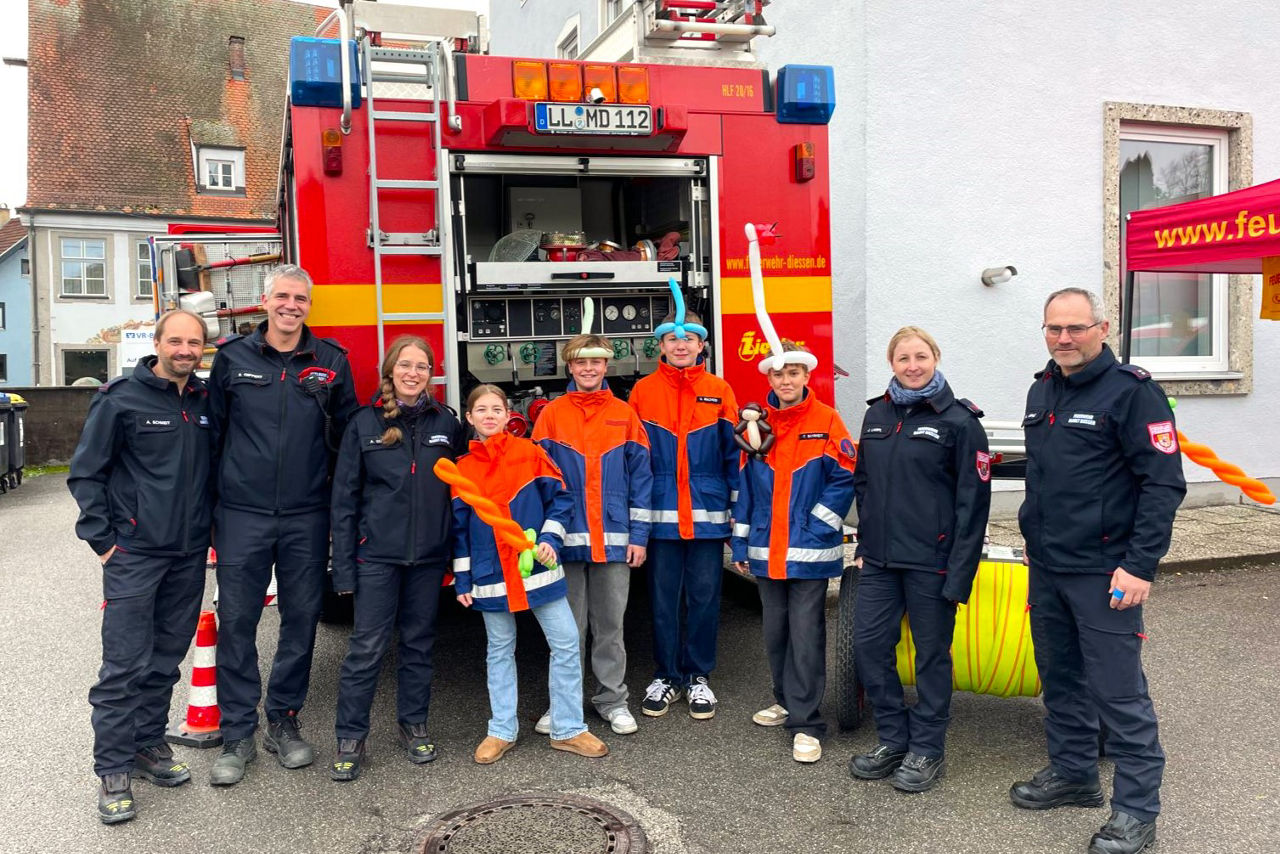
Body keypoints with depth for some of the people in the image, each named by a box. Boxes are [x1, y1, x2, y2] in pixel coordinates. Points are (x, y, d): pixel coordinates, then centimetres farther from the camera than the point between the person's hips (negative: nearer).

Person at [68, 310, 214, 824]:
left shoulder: (205, 403, 8)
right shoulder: (121, 399, -7)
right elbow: (85, 472, -5)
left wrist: (209, 529, 12)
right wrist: (101, 538, -9)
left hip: (189, 555, 5)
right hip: (134, 552, -5)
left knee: (166, 660, 13)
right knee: (125, 665, -4)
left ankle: (149, 745, 28)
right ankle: (113, 771, 7)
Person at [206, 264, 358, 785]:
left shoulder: (331, 361, 4)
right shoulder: (232, 357, 2)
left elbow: (346, 434, 8)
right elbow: (211, 430, 7)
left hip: (307, 516, 1)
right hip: (242, 513, -1)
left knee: (302, 619, 9)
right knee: (236, 620, 2)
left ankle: (284, 723, 25)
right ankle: (238, 736, 15)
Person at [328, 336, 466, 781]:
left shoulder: (446, 423, 5)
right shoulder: (365, 423, 0)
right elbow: (344, 497, 0)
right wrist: (344, 565, -5)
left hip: (429, 555, 2)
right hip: (377, 555, -2)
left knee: (419, 642, 12)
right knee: (366, 647, -1)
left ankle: (413, 725, 27)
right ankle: (350, 738, 11)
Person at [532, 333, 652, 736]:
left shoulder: (624, 414, 4)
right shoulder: (552, 414, 2)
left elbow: (640, 476, 3)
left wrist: (639, 535, -2)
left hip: (614, 539, 0)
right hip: (566, 539, 0)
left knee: (610, 624, 10)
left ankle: (612, 699, 22)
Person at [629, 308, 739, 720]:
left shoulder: (719, 391, 3)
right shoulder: (643, 391, 3)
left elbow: (733, 452, 4)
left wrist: (736, 508, 0)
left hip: (707, 512, 0)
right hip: (661, 513, 0)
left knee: (704, 596, 8)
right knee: (663, 598, 8)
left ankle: (699, 676, 23)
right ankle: (666, 677, 23)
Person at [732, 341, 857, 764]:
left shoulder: (826, 421, -5)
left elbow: (844, 479, -6)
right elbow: (745, 484, 10)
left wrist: (816, 527, -12)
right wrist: (740, 543, 8)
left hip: (810, 551, -4)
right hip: (766, 551, 4)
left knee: (805, 635, -3)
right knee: (775, 631, 15)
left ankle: (806, 723, 4)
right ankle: (786, 700, 32)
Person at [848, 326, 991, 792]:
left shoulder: (959, 421, -7)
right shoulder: (877, 414, 9)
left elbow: (973, 501, -9)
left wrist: (960, 571, -14)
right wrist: (864, 544, 12)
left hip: (931, 561, -5)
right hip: (880, 559, 6)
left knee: (931, 653, 7)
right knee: (868, 642, 6)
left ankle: (927, 750, 23)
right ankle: (893, 738, 24)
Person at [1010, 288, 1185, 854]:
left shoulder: (1131, 391, -11)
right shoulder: (1041, 391, 11)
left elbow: (1164, 482, -14)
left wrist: (1140, 565, -19)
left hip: (1103, 573, -7)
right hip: (1046, 568, 7)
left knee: (1117, 690, -1)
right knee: (1060, 679, 18)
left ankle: (1137, 808, 13)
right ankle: (1073, 773, 34)